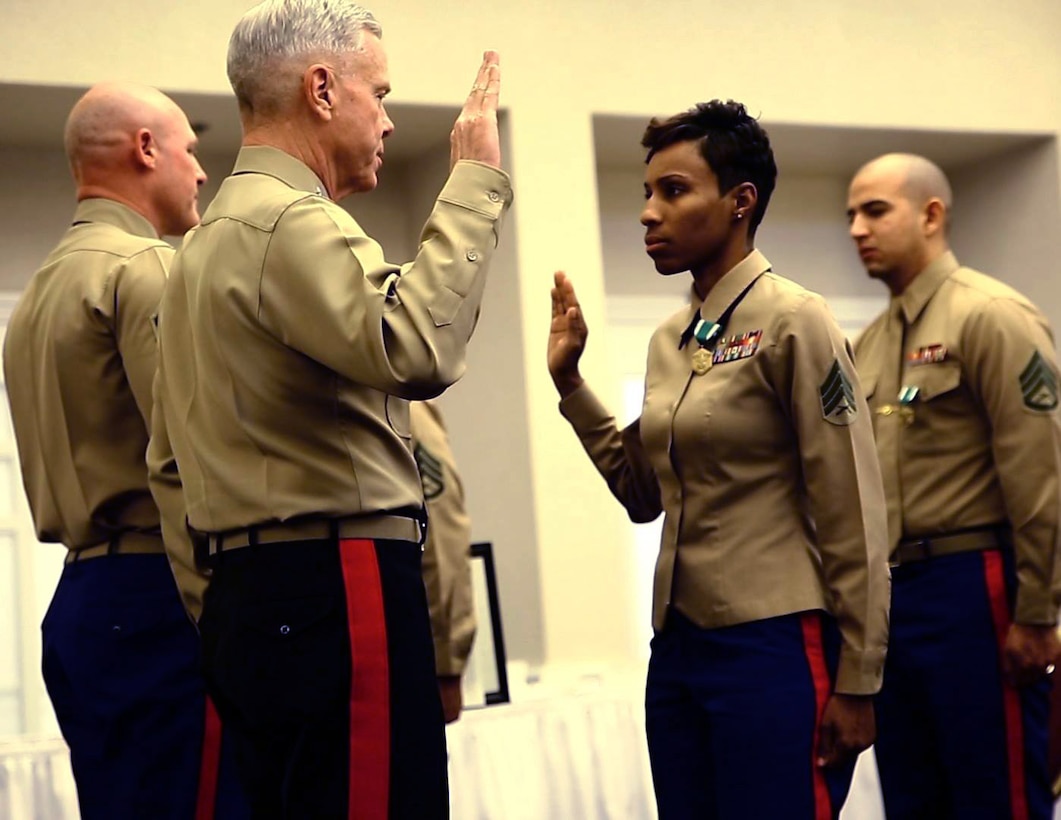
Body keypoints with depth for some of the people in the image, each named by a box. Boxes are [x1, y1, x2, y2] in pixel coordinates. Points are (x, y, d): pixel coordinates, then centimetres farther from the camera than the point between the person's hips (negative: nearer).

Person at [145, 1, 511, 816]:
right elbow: (416, 351, -27)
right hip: (339, 587, -10)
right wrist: (475, 183, -17)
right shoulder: (289, 222, -10)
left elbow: (169, 461, 24)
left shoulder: (208, 238, 21)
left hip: (247, 595, 10)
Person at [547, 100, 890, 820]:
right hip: (679, 646, 7)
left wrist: (856, 683, -11)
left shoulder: (793, 322, -10)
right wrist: (570, 380, 10)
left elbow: (852, 519, -11)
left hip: (775, 650, -7)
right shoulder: (669, 341, 11)